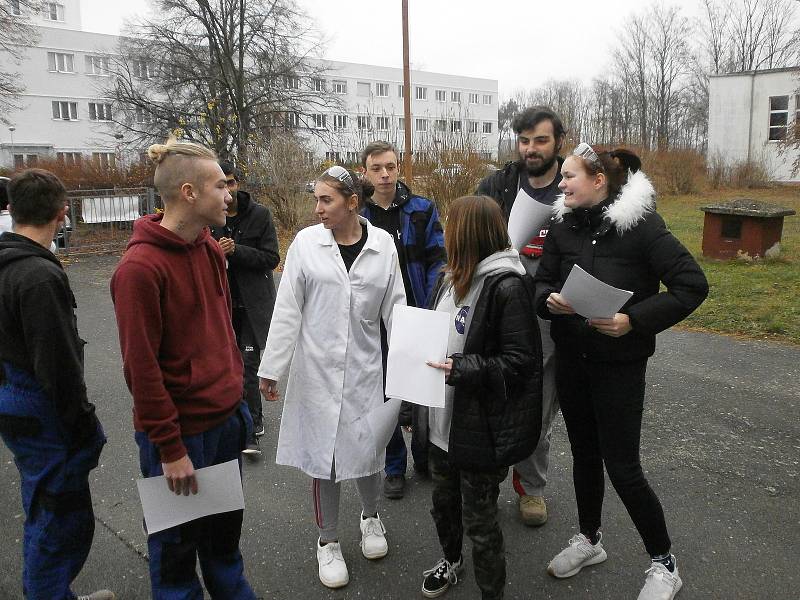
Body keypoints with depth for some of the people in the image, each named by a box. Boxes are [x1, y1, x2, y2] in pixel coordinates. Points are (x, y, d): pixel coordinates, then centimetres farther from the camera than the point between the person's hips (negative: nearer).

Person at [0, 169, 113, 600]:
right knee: (62, 520, 3)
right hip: (42, 414, -10)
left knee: (45, 512, 23)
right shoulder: (39, 276, -23)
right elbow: (58, 366, -24)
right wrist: (84, 426, -14)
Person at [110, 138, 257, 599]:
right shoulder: (140, 267, -20)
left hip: (227, 419, 8)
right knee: (178, 542, 13)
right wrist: (170, 448, -15)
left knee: (226, 527, 23)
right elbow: (141, 367, -19)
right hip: (180, 432, -7)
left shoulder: (210, 248, 5)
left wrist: (236, 392, 14)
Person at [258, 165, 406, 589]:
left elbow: (394, 308, 1)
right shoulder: (306, 243, -7)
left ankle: (370, 516, 42)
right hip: (317, 366, 0)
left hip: (364, 366, 1)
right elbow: (287, 311, -5)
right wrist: (271, 368, -4)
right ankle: (328, 541, 30)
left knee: (366, 446, 10)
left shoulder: (382, 244, -4)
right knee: (322, 450, 9)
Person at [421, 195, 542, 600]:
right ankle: (451, 560, 53)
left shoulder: (507, 286, -19)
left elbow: (519, 360, -21)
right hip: (444, 419, 8)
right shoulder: (452, 277, 8)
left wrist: (462, 369, -28)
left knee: (479, 520, 9)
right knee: (443, 503, 26)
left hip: (482, 427, -8)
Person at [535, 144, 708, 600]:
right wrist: (551, 301, -16)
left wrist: (634, 320, -23)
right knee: (584, 452, 18)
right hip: (571, 357, 5)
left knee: (622, 467, 1)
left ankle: (664, 563, 24)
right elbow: (543, 281, 7)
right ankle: (589, 539, 40)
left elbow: (693, 285, -16)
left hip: (620, 362, -5)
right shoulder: (564, 225, 0)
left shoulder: (641, 224, -16)